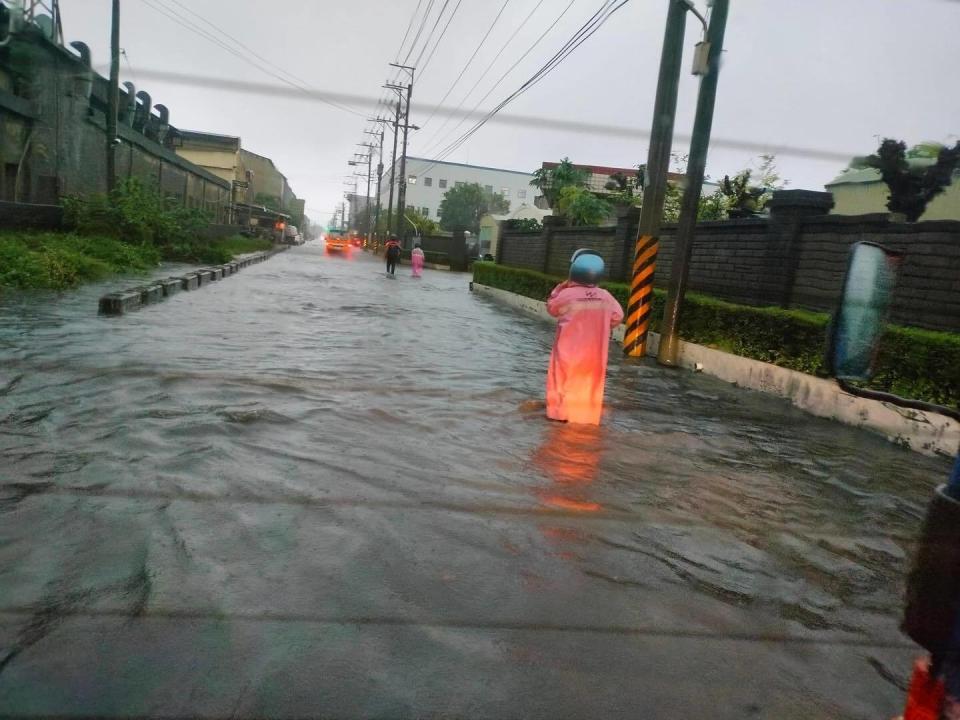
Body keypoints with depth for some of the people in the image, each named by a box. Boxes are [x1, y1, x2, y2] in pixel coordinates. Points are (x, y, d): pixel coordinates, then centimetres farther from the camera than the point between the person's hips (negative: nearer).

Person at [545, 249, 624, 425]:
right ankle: (587, 414, 19)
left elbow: (551, 308, 1)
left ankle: (561, 411, 15)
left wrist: (560, 288, 5)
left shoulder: (567, 294, -17)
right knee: (590, 380, 14)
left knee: (564, 378, 11)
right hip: (594, 351, 3)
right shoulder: (605, 296, -6)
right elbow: (617, 317, 4)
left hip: (569, 349, -3)